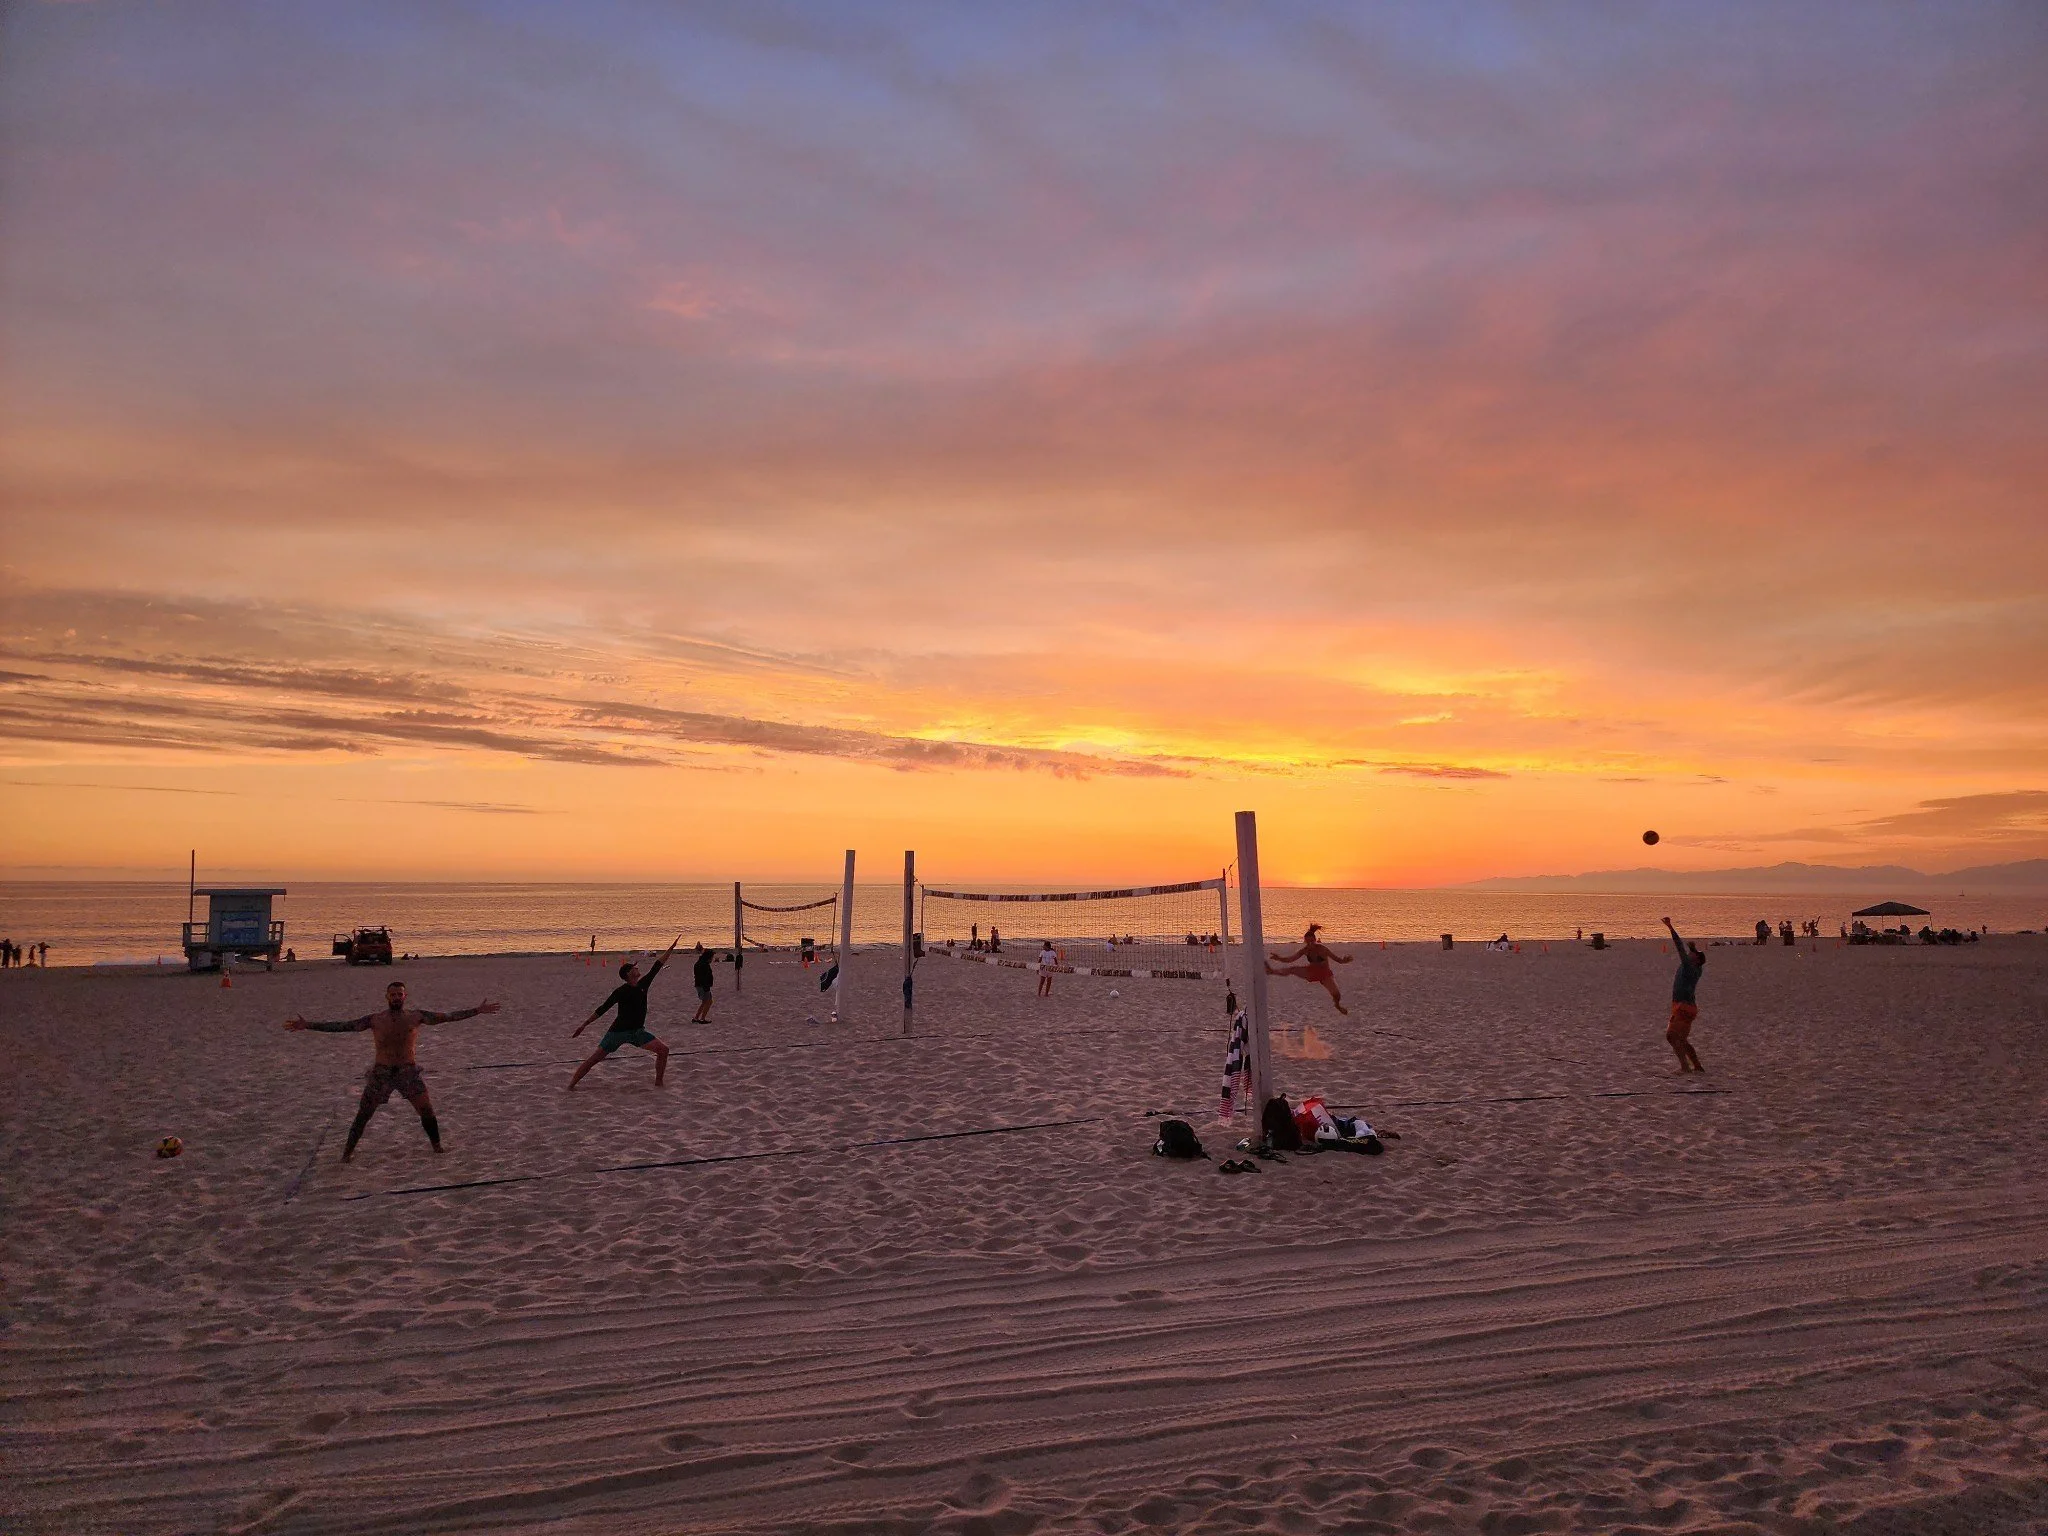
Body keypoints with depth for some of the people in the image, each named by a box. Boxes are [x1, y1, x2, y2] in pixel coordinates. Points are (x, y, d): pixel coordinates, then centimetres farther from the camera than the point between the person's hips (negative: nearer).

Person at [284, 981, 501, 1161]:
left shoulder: (416, 1016, -3)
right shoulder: (374, 1020, -3)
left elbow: (448, 1017, -4)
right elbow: (341, 1026, -5)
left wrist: (478, 1010, -9)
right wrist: (307, 1025, -12)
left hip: (409, 1071, 0)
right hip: (381, 1072, 0)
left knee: (426, 1109, -3)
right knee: (363, 1114, 3)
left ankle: (437, 1145, 15)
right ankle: (348, 1151, 20)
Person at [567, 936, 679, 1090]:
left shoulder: (643, 984, 0)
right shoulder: (621, 991, -16)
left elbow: (657, 966, 5)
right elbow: (603, 1009, -13)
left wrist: (671, 948, 5)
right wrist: (584, 1025, -15)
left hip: (637, 1031, 5)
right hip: (618, 1031, -5)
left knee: (663, 1050, -8)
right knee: (594, 1058, -4)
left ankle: (658, 1083, 1)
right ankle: (571, 1085, 8)